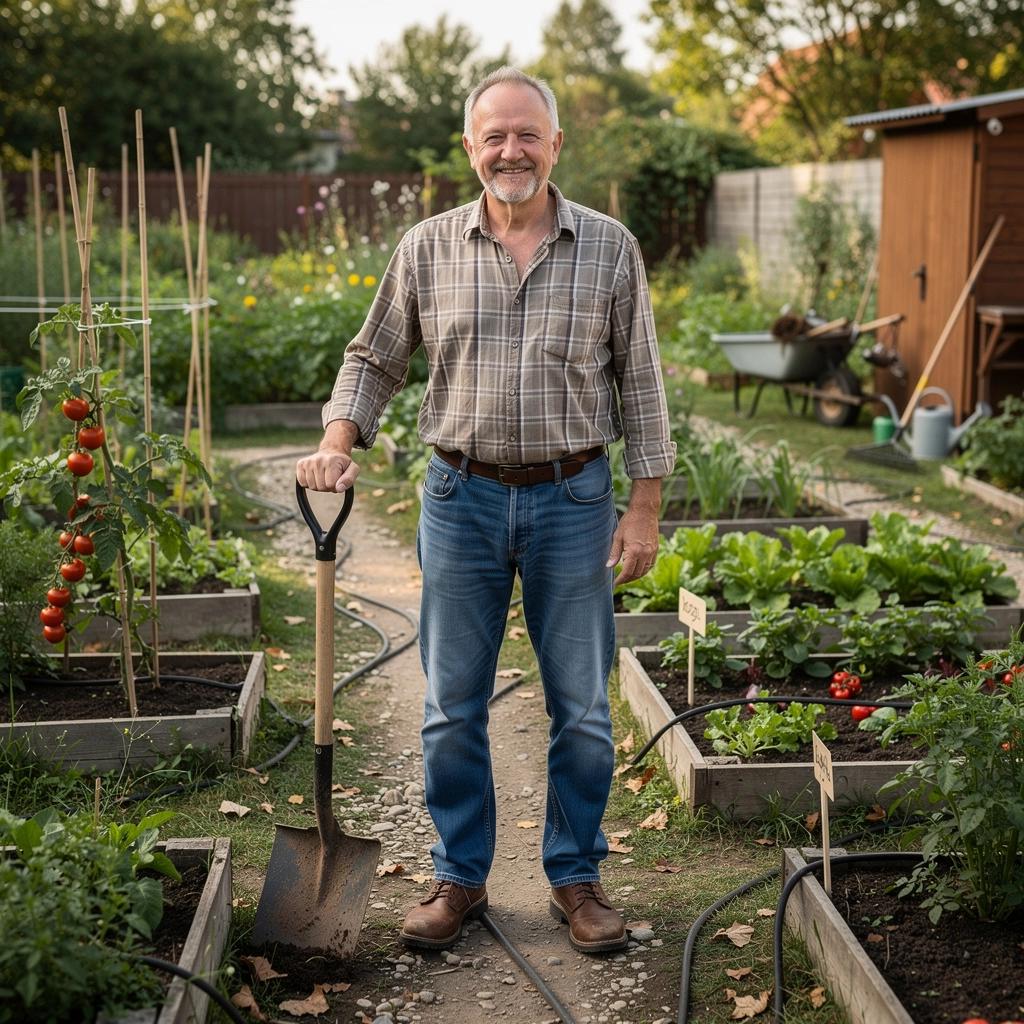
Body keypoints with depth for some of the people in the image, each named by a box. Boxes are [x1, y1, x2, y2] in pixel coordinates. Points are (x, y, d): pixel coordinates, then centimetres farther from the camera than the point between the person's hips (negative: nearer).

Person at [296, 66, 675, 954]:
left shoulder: (610, 249, 0)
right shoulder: (428, 248, 2)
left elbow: (639, 382, 2)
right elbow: (375, 360, 10)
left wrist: (646, 506, -2)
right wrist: (338, 444, -7)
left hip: (573, 498, 0)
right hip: (462, 498, 1)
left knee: (582, 708, 7)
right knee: (452, 708, 8)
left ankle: (577, 878, 23)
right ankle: (460, 878, 23)